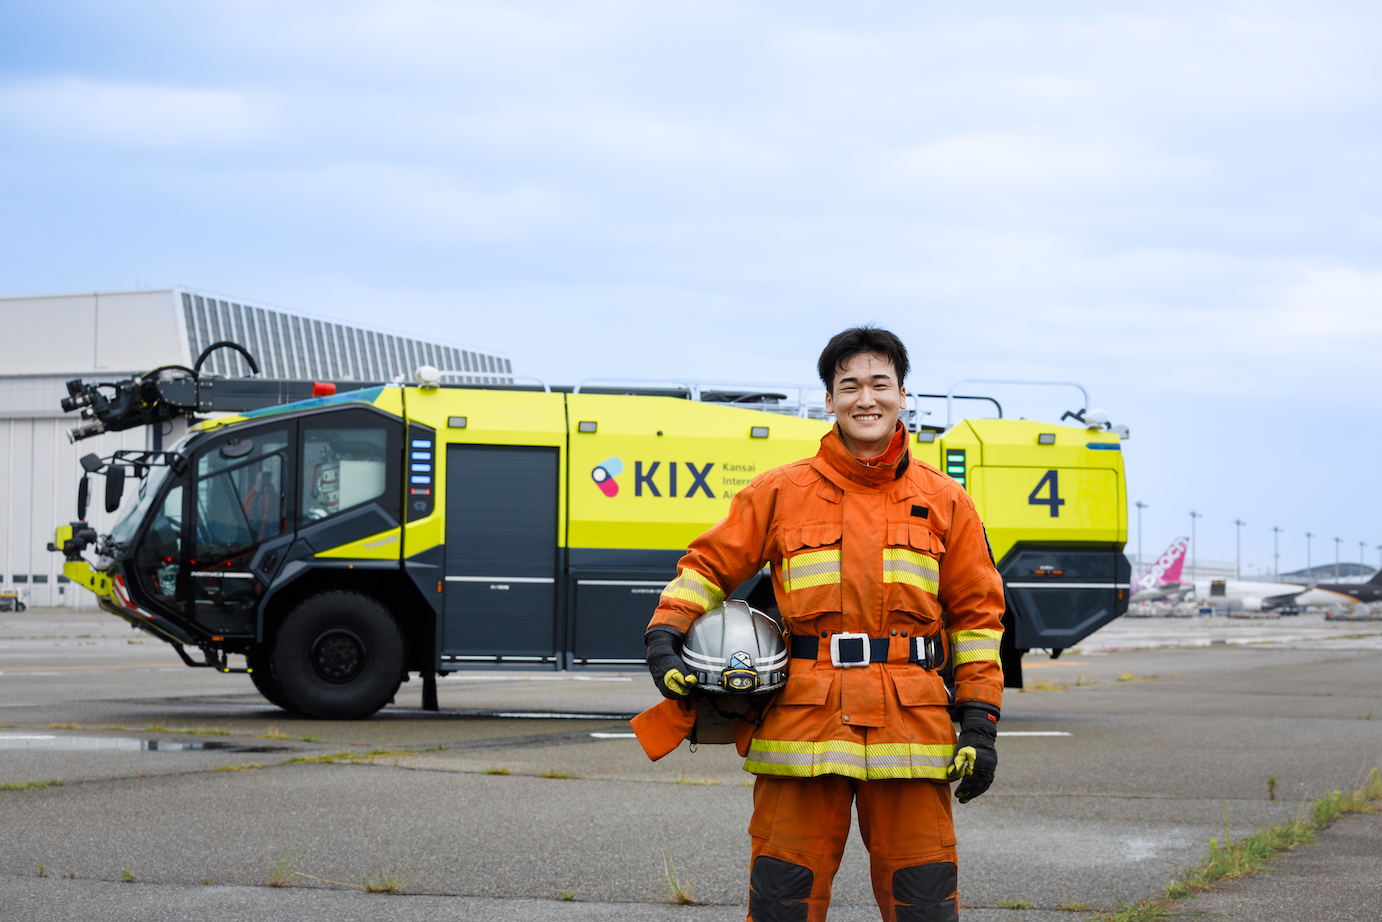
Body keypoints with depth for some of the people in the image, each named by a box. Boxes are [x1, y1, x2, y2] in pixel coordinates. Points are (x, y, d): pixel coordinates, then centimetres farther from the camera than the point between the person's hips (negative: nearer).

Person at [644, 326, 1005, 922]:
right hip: (802, 726, 0)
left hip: (910, 729, 0)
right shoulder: (779, 492, 10)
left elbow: (976, 615, 11)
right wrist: (664, 635, -3)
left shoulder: (944, 502, 11)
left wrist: (979, 724, 4)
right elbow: (710, 564, 14)